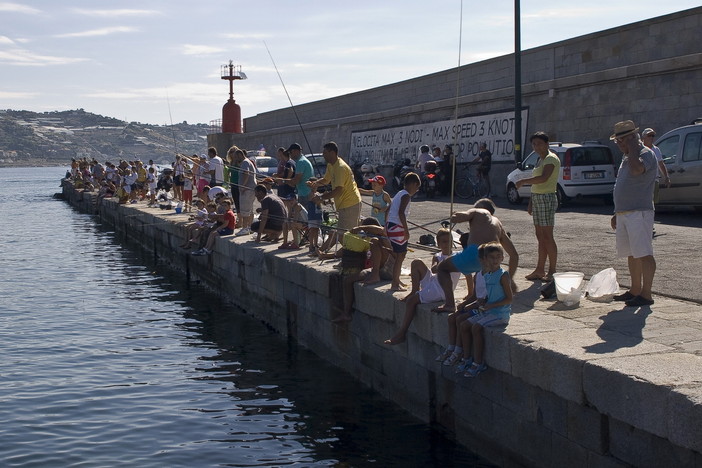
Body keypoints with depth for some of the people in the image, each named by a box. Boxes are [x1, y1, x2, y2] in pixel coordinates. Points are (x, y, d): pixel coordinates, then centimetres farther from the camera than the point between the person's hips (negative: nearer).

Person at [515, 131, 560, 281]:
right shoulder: (540, 160, 19)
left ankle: (552, 271, -4)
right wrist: (531, 202, 18)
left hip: (547, 198, -10)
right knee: (540, 237, 10)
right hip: (537, 198, 10)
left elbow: (543, 178, -26)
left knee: (547, 236, -8)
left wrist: (523, 181, -18)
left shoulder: (551, 158, -11)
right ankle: (540, 270, 14)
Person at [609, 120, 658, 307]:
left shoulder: (646, 154, -8)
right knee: (631, 254, 13)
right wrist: (617, 213, 24)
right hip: (624, 213, 10)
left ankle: (646, 294, -8)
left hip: (639, 213, -10)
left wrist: (632, 148, -18)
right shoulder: (626, 158, 20)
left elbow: (636, 169, -32)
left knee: (643, 254, -8)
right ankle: (635, 290, 22)